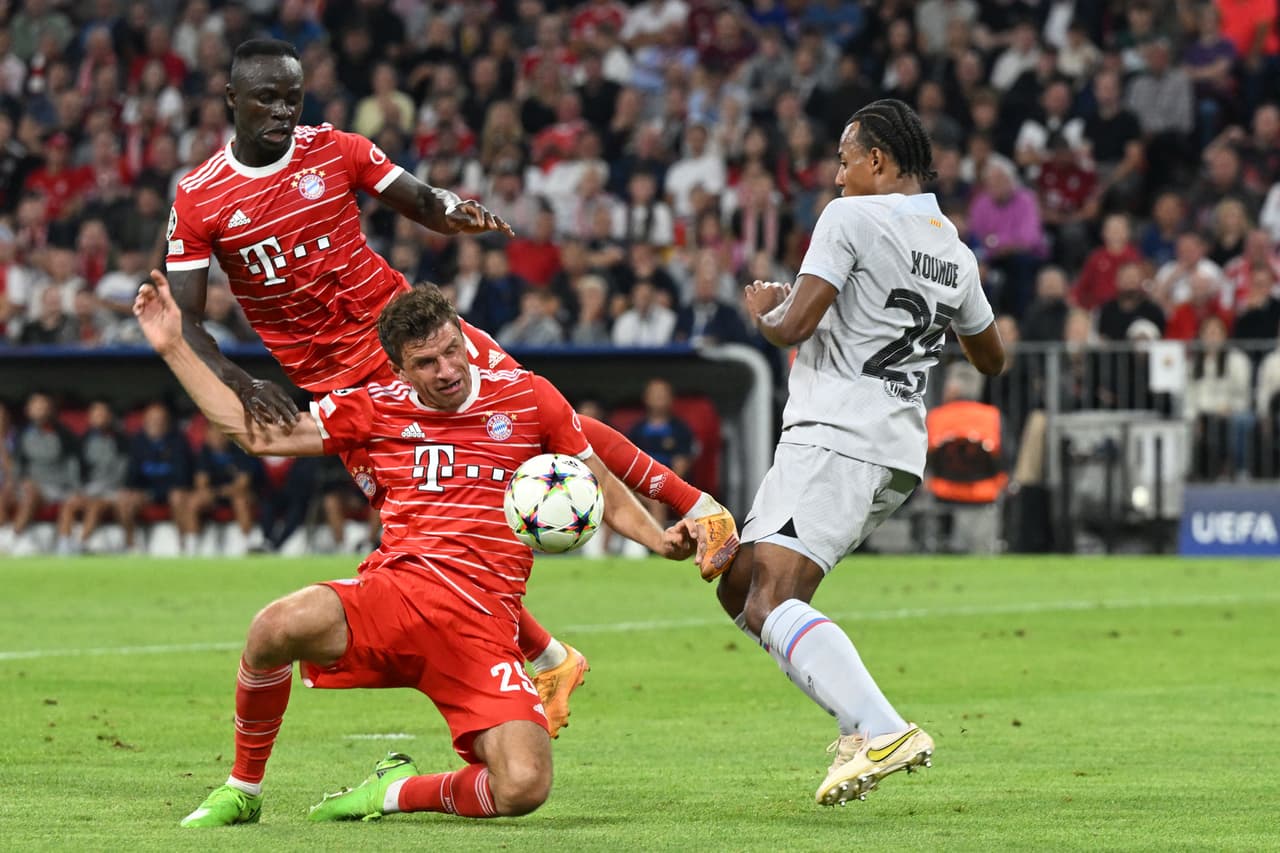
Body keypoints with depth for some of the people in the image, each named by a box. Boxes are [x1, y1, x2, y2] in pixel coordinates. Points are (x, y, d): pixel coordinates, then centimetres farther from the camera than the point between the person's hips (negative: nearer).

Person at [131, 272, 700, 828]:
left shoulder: (527, 397, 8)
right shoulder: (375, 408, 12)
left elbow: (602, 490, 19)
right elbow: (257, 434, 15)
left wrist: (663, 541, 2)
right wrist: (173, 347, 12)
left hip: (481, 618, -1)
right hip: (391, 592, 1)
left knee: (523, 789, -23)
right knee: (276, 628, -33)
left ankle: (399, 791, 11)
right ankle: (242, 791, -6)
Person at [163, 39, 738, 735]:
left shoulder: (335, 150, -1)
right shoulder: (196, 201, -7)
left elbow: (422, 204, 5)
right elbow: (184, 320, -7)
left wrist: (454, 211, -21)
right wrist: (243, 387, -25)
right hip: (339, 383, -1)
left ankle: (700, 509, 0)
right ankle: (548, 663, 9)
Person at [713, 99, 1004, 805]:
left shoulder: (852, 217, -6)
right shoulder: (955, 251, 18)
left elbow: (792, 326, -13)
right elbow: (992, 359, 31)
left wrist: (762, 310, 9)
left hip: (836, 436, -9)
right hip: (900, 455, 9)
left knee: (770, 601, -19)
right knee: (739, 590, 14)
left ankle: (881, 730, -35)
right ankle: (862, 723, 1)